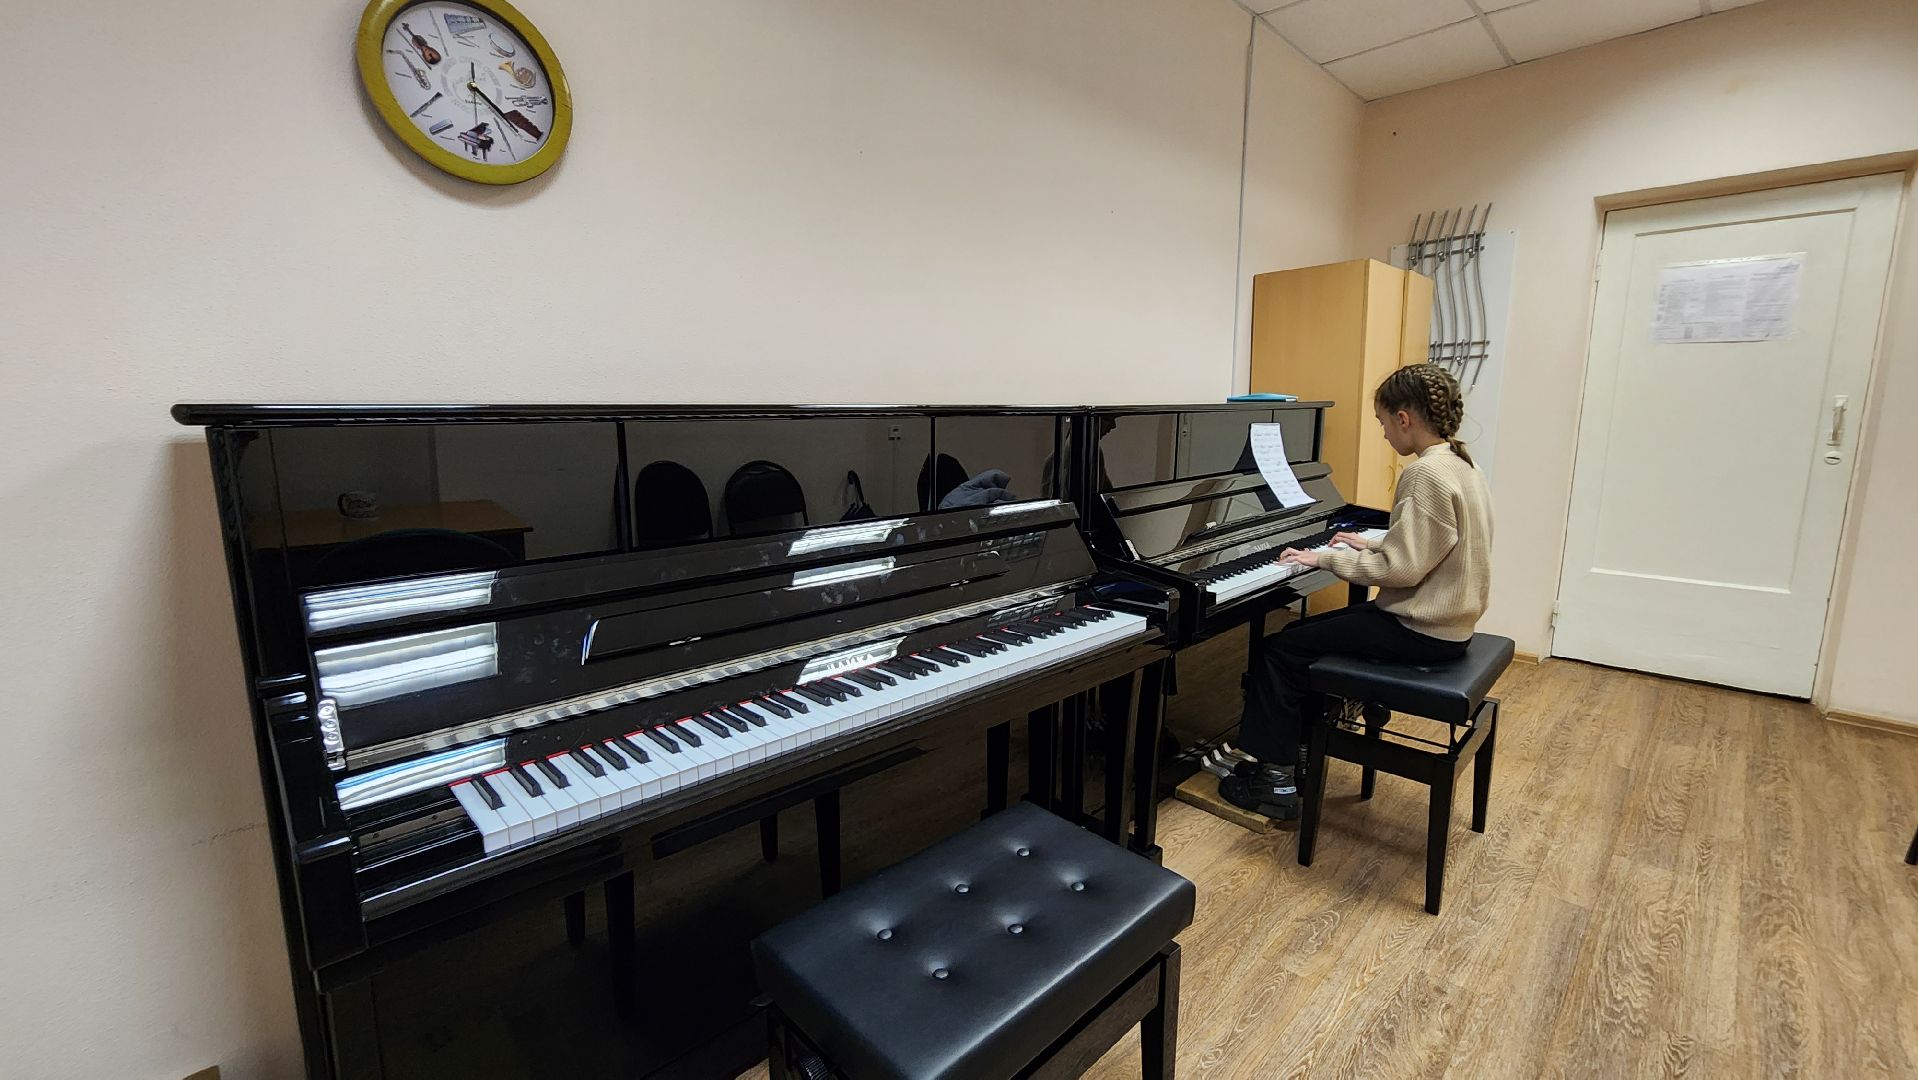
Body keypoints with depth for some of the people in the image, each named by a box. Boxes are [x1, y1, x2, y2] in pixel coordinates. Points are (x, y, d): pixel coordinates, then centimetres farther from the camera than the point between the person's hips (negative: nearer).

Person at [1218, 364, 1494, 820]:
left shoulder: (1426, 474, -22)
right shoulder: (1461, 465, 9)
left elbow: (1401, 569, -24)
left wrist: (1326, 558, -16)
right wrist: (1372, 546, 18)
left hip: (1420, 630, -10)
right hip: (1445, 617, 10)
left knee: (1280, 650, -7)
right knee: (1308, 631, 17)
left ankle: (1277, 780, 2)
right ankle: (1290, 747, 23)